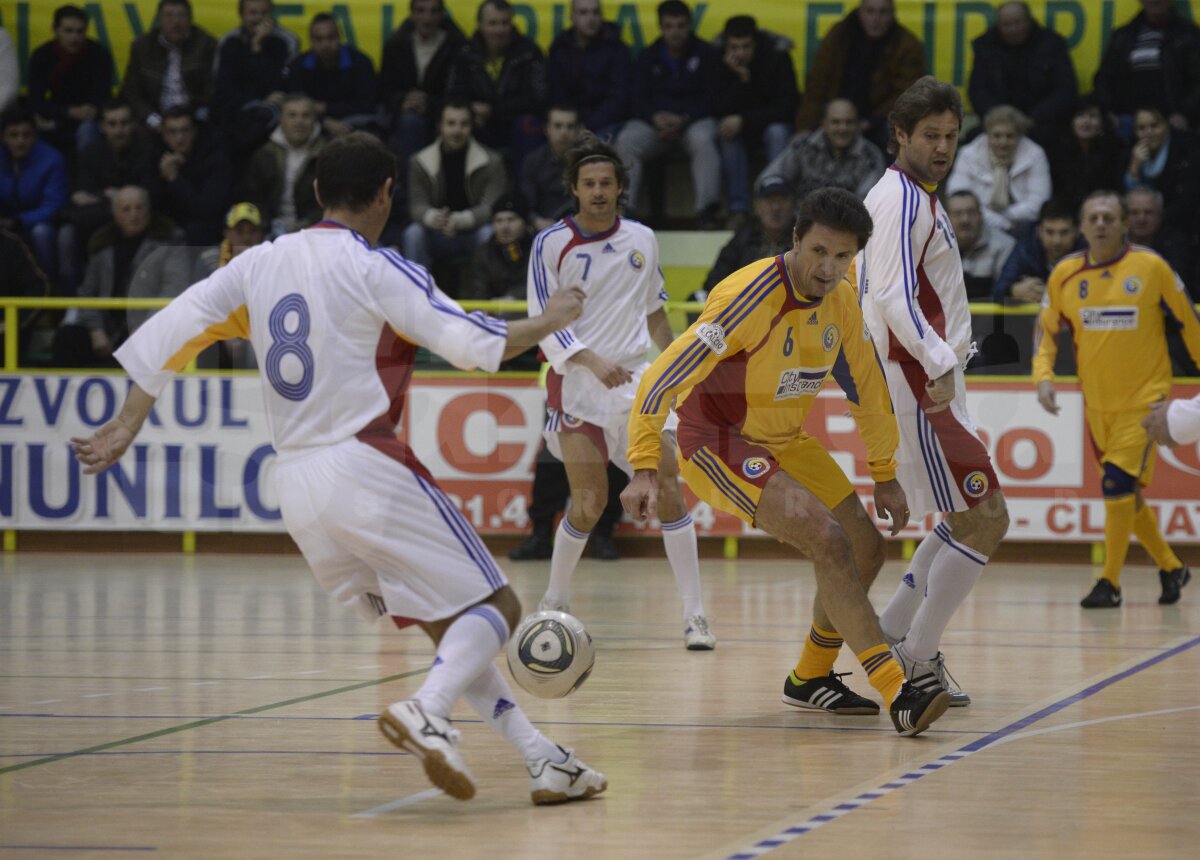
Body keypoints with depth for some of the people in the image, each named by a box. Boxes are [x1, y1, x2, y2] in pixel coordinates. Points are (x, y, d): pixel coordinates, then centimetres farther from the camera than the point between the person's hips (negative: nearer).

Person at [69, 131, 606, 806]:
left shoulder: (259, 265, 11)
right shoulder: (376, 269, -7)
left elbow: (168, 333, 9)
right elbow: (474, 344, -11)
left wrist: (126, 427, 15)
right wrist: (549, 321, 6)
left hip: (296, 484, 7)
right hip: (367, 466, -7)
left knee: (450, 624, 16)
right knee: (494, 608, -1)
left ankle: (542, 757, 10)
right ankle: (427, 712, -28)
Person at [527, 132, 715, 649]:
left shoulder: (641, 239, 9)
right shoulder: (551, 245, -4)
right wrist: (592, 360, -23)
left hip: (637, 383, 3)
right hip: (576, 387, -3)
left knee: (668, 491, -8)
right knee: (589, 504, -8)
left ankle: (694, 615, -5)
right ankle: (554, 603, 14)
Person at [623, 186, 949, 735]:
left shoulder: (841, 302, -4)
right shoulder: (751, 296, -27)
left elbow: (865, 386, 12)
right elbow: (665, 375, -27)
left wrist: (884, 475, 16)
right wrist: (645, 468, -33)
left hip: (784, 441, 8)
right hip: (715, 442, -8)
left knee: (865, 550, 9)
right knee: (827, 539, -25)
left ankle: (810, 679, 30)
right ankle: (895, 693, -27)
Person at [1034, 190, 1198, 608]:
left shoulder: (1151, 268, -9)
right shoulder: (1065, 275, -1)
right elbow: (1048, 331, 9)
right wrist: (1043, 376, -7)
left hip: (1145, 399, -5)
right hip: (1098, 402, 5)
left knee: (1120, 484, -16)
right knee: (1127, 494, 12)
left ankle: (1110, 583, -8)